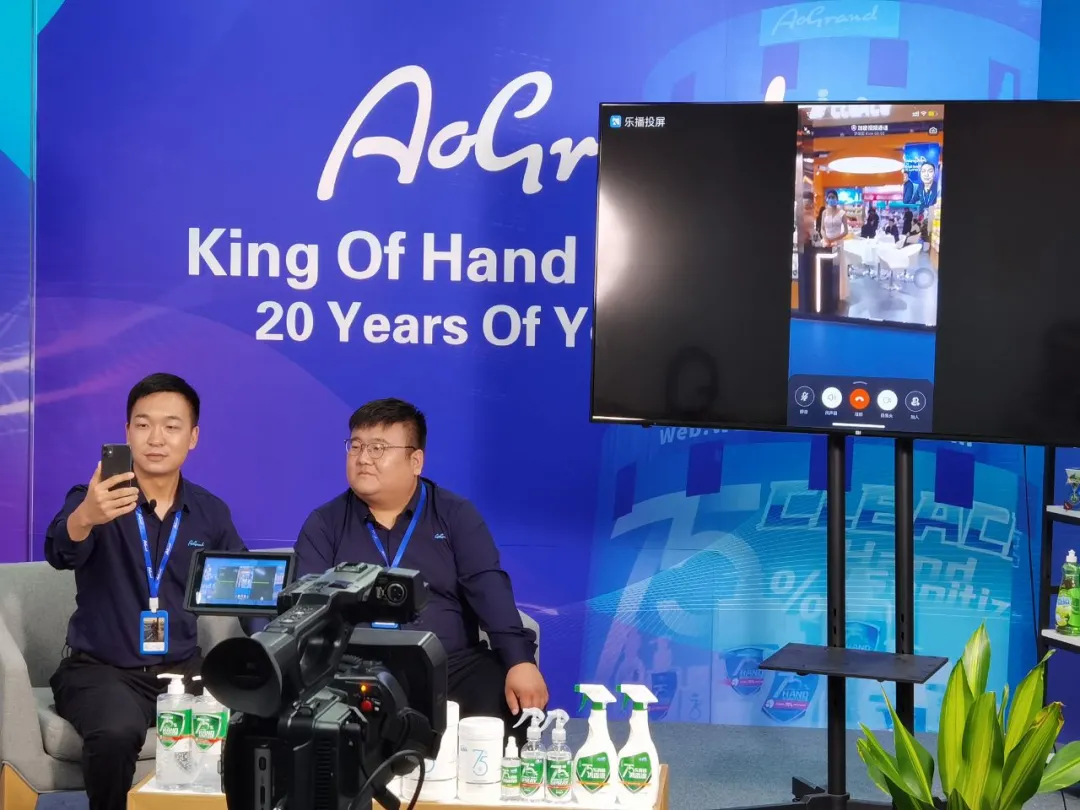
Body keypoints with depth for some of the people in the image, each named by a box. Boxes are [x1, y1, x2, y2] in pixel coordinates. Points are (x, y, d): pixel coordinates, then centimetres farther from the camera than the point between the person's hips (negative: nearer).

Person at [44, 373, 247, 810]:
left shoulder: (212, 512, 7)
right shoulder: (94, 497, -6)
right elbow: (61, 553, -27)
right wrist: (85, 518, -50)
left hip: (182, 668, 3)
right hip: (100, 668, -3)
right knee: (116, 733, -34)